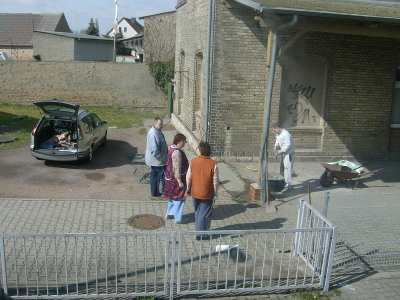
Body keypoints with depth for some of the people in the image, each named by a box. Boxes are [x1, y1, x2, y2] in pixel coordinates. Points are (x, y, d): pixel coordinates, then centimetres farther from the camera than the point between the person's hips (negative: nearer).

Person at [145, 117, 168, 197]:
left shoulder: (157, 131, 9)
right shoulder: (153, 134, -25)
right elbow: (154, 149, -28)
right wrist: (160, 157, -21)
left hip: (155, 160, 10)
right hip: (157, 160, -10)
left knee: (154, 175, 15)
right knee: (163, 175, 1)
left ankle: (155, 192, 25)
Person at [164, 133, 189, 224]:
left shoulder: (172, 149, 5)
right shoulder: (177, 152, -26)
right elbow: (177, 169, -25)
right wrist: (180, 182, -21)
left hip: (170, 178, 10)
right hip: (176, 179, -10)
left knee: (173, 196, 23)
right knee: (179, 198, 3)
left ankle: (169, 214, 36)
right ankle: (178, 219, 13)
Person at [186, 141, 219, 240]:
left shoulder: (193, 162, -9)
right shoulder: (213, 164, -15)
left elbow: (188, 177, -2)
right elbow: (215, 180, -10)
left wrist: (188, 188, 12)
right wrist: (215, 192, 3)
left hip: (195, 192, 3)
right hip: (207, 194, -3)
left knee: (197, 212, 21)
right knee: (205, 214, 9)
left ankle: (199, 231, 33)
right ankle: (201, 234, 13)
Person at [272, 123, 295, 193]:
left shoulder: (285, 134, -24)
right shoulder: (278, 134, 7)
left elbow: (288, 145, -27)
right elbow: (278, 141, 19)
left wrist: (281, 151, -21)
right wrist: (276, 146, 0)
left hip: (288, 154, -10)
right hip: (283, 153, 10)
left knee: (287, 168, -10)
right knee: (282, 168, 15)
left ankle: (288, 185, -8)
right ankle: (285, 182, 27)